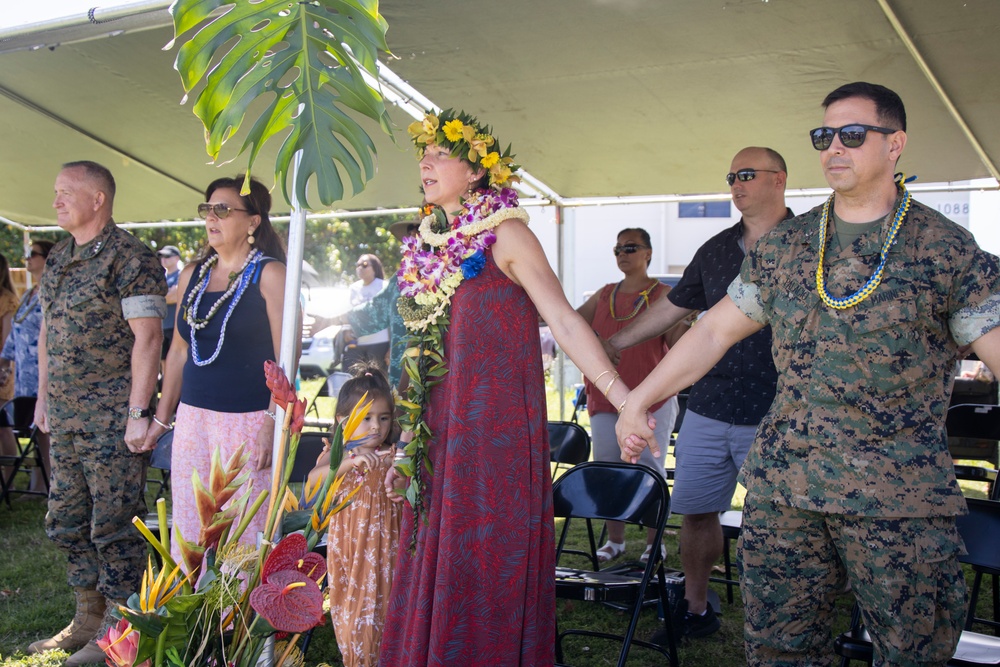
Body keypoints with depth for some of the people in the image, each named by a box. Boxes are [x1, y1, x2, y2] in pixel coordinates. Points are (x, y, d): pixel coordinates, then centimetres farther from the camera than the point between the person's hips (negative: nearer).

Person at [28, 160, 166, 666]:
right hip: (64, 415, 9)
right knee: (67, 522, 15)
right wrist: (43, 394, 17)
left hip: (111, 416, -8)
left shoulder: (129, 258, -12)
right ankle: (88, 620, 29)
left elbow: (147, 337, -17)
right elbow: (47, 330, 20)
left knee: (114, 523, -1)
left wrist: (138, 412, -20)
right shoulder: (57, 258, 13)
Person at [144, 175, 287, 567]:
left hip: (248, 420, -6)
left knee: (245, 532, -4)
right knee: (189, 532, 7)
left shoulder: (269, 274, -4)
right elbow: (179, 351, 18)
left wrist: (273, 424, -17)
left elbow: (286, 356, -10)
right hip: (192, 418, 6)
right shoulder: (192, 274, 13)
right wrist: (162, 417, 18)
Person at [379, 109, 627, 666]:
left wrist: (626, 401, -24)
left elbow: (565, 321, -14)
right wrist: (406, 447, 18)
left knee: (488, 568, -1)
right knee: (434, 569, 11)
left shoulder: (505, 235, -6)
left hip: (497, 431, -6)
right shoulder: (427, 250, 13)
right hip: (440, 436, 7)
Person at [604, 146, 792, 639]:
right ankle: (695, 608, 27)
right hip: (707, 411, 5)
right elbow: (672, 307, 22)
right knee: (695, 511, 10)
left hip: (775, 418, -5)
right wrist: (611, 345, 22)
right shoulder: (715, 250, 14)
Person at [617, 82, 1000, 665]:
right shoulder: (783, 246, 10)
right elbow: (714, 332, 14)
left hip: (903, 500, -2)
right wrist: (637, 402, 10)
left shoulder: (948, 248, 0)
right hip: (782, 485, 3)